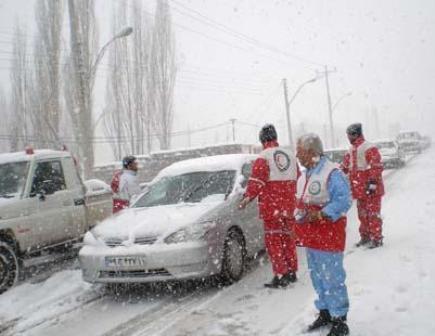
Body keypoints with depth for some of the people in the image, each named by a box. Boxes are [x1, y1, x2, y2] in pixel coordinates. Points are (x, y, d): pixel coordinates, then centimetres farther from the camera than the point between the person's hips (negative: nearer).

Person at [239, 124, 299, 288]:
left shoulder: (264, 157, -11)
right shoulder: (291, 155, 9)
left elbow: (256, 181, -16)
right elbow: (297, 178, 17)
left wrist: (247, 198, -9)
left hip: (271, 205, -6)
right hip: (289, 205, 6)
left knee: (273, 239, 0)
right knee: (287, 237, 16)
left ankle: (281, 275, -1)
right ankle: (291, 272, 23)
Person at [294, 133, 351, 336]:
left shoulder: (332, 173, -16)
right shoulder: (304, 175, 12)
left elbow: (344, 200, -21)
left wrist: (320, 214, -25)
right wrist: (299, 217, 7)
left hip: (329, 234, -9)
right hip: (310, 235, 9)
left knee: (332, 279, -2)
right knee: (317, 277, 17)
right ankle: (325, 312, 32)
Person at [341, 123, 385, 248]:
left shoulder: (369, 148, -15)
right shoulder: (351, 150, 12)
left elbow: (376, 167, -20)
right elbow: (345, 167, 20)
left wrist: (373, 183, -22)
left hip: (371, 190, -8)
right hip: (360, 190, 8)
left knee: (373, 214, -1)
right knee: (362, 214, 14)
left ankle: (377, 238, 7)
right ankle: (365, 236, 24)